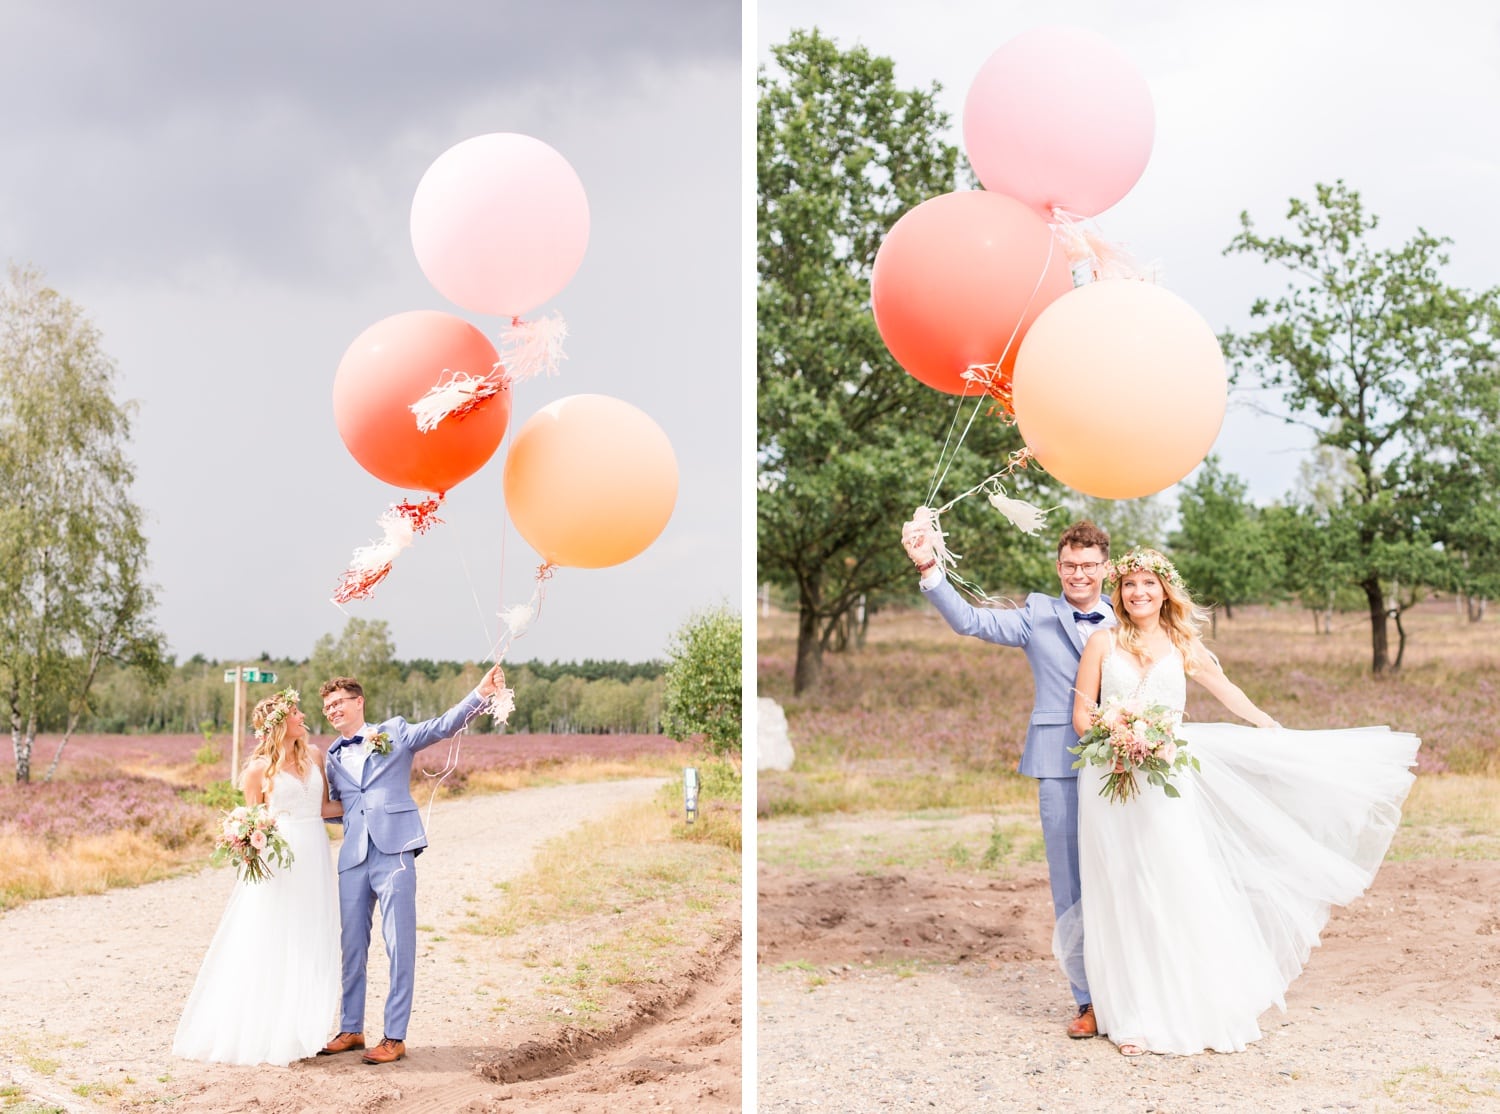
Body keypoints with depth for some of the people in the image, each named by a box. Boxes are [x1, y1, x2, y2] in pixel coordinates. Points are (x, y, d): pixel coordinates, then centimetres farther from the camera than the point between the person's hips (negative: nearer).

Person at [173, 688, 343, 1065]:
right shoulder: (259, 769, -4)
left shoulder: (314, 755, 9)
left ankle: (296, 1031, 14)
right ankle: (260, 1034, 5)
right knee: (269, 946, -2)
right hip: (277, 861, -5)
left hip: (313, 862, 5)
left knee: (309, 947, 7)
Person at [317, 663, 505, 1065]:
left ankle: (395, 1037, -1)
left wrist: (481, 694, -16)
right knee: (352, 945, 10)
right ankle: (350, 1029, 22)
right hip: (353, 858, 5)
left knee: (400, 945, -5)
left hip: (394, 852, -5)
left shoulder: (394, 731, 7)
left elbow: (444, 726, -3)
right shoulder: (332, 757, 19)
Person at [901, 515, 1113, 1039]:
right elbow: (970, 620, -8)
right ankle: (1088, 998, 15)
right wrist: (929, 567, -22)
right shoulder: (1038, 616, 4)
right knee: (1071, 887, 5)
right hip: (1060, 768, 0)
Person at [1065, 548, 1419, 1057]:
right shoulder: (1103, 644, 2)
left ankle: (1195, 1010, 7)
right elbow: (1081, 715, 3)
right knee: (1124, 899, 1)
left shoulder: (1182, 646, 8)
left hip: (1167, 782, 1)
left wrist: (1277, 732, 27)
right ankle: (1134, 1019, 7)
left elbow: (1226, 691, 21)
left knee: (1182, 893, -3)